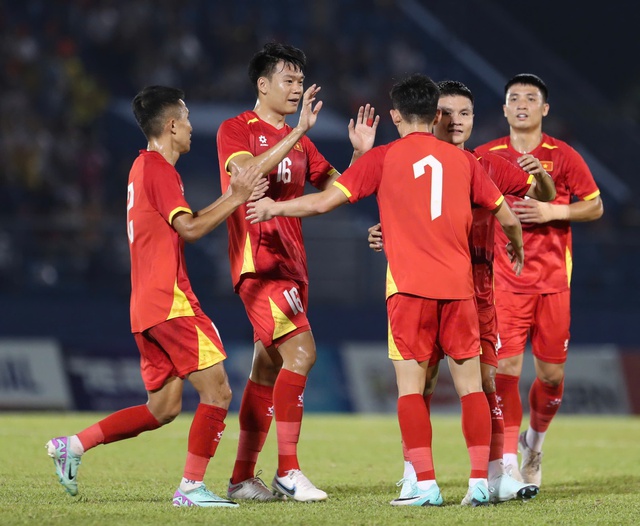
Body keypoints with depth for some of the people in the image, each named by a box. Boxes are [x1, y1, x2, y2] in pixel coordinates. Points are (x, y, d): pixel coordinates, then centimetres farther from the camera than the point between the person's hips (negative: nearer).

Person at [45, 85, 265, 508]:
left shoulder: (145, 166, 21)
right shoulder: (159, 168, -10)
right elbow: (189, 229, -17)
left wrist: (232, 197, 16)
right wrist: (236, 200, -11)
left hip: (147, 306, 10)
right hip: (170, 301, -10)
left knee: (163, 407, 13)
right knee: (217, 392, -8)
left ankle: (73, 446, 10)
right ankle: (192, 487, -10)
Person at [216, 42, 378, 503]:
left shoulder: (298, 141, 19)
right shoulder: (236, 130, -3)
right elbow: (246, 174, -23)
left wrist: (360, 153, 1)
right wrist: (297, 133, -26)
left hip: (290, 266, 8)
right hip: (258, 262, -8)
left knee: (269, 369, 9)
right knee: (300, 351, -20)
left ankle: (243, 479, 14)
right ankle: (288, 472, -19)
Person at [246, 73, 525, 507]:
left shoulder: (383, 158, 2)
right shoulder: (463, 160, 10)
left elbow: (325, 201, -1)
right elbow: (507, 217, 14)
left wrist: (273, 207, 15)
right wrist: (518, 248, 36)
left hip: (409, 287, -2)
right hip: (458, 285, 2)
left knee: (411, 385, 1)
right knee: (471, 385, 6)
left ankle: (426, 484, -8)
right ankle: (480, 482, -1)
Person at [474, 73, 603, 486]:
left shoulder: (563, 156, 0)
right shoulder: (486, 157, 3)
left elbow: (595, 206, 5)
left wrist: (553, 211, -12)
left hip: (553, 281, 1)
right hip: (506, 281, 0)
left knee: (552, 374, 5)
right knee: (506, 368, -12)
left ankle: (535, 440, 32)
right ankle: (508, 463, -11)